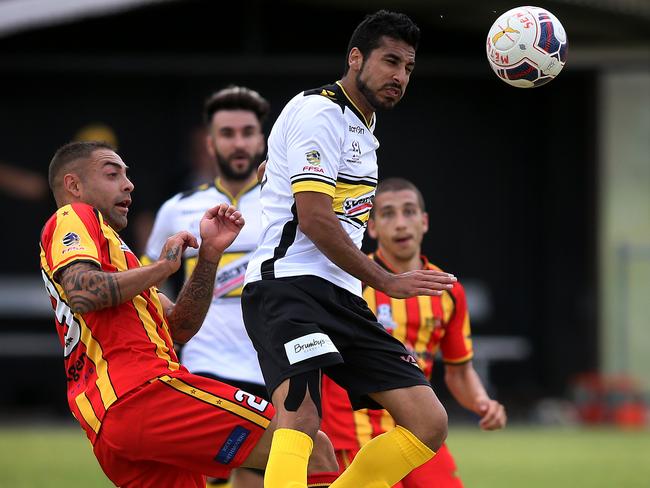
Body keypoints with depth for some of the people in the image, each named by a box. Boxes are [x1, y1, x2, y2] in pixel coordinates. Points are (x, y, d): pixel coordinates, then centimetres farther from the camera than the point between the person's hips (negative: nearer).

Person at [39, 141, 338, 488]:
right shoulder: (72, 219, 6)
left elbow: (180, 327, 23)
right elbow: (83, 293, -18)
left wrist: (209, 253, 12)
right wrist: (162, 266, -7)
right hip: (141, 392, -10)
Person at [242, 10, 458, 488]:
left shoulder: (361, 126, 24)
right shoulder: (320, 112, -7)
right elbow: (314, 219, -15)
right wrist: (386, 281, -8)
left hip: (340, 297, 10)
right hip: (290, 286, -10)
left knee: (429, 423, 0)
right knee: (300, 419, -32)